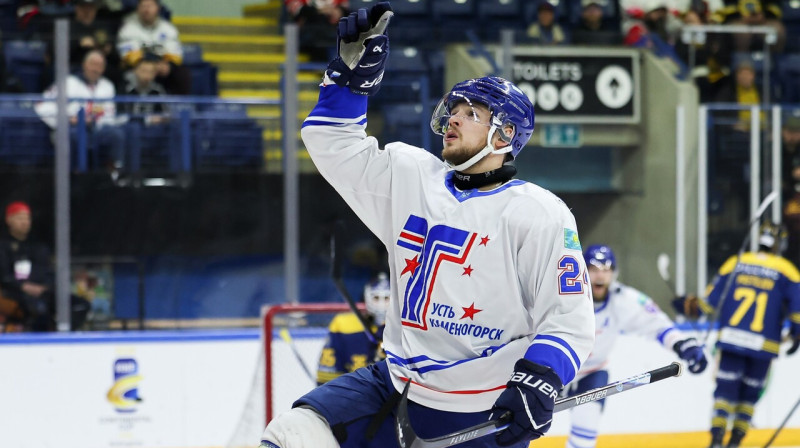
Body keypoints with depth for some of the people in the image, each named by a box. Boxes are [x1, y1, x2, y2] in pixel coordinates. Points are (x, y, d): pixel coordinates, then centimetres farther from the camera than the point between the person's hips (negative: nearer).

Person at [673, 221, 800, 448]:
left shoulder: (735, 262, 7)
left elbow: (712, 299, 7)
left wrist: (690, 306, 20)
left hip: (731, 337, 1)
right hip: (763, 344, -1)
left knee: (726, 388, 0)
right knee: (750, 392, 12)